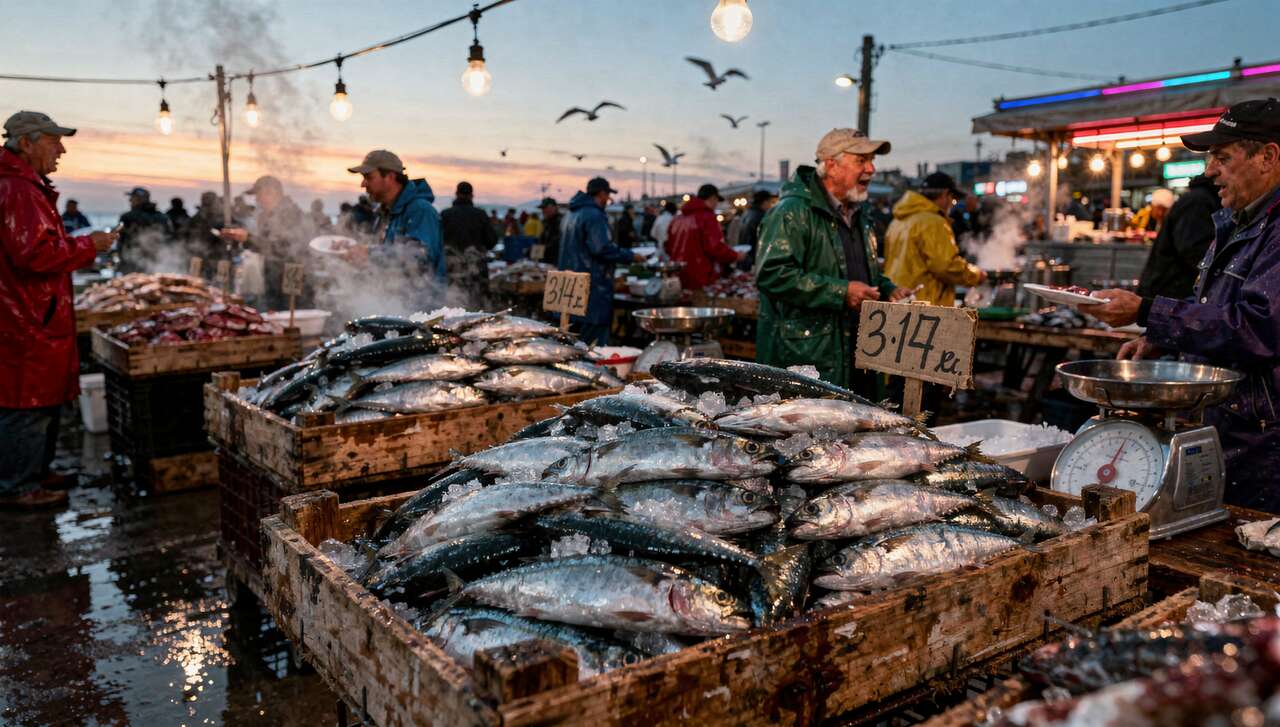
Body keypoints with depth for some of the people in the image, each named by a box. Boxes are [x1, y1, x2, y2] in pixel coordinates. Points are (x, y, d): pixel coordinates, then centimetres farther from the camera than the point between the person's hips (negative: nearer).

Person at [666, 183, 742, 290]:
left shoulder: (678, 219, 13)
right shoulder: (707, 217, -10)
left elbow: (669, 247, 19)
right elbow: (715, 248, -18)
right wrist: (735, 256, -1)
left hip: (678, 278, 8)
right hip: (700, 281, -7)